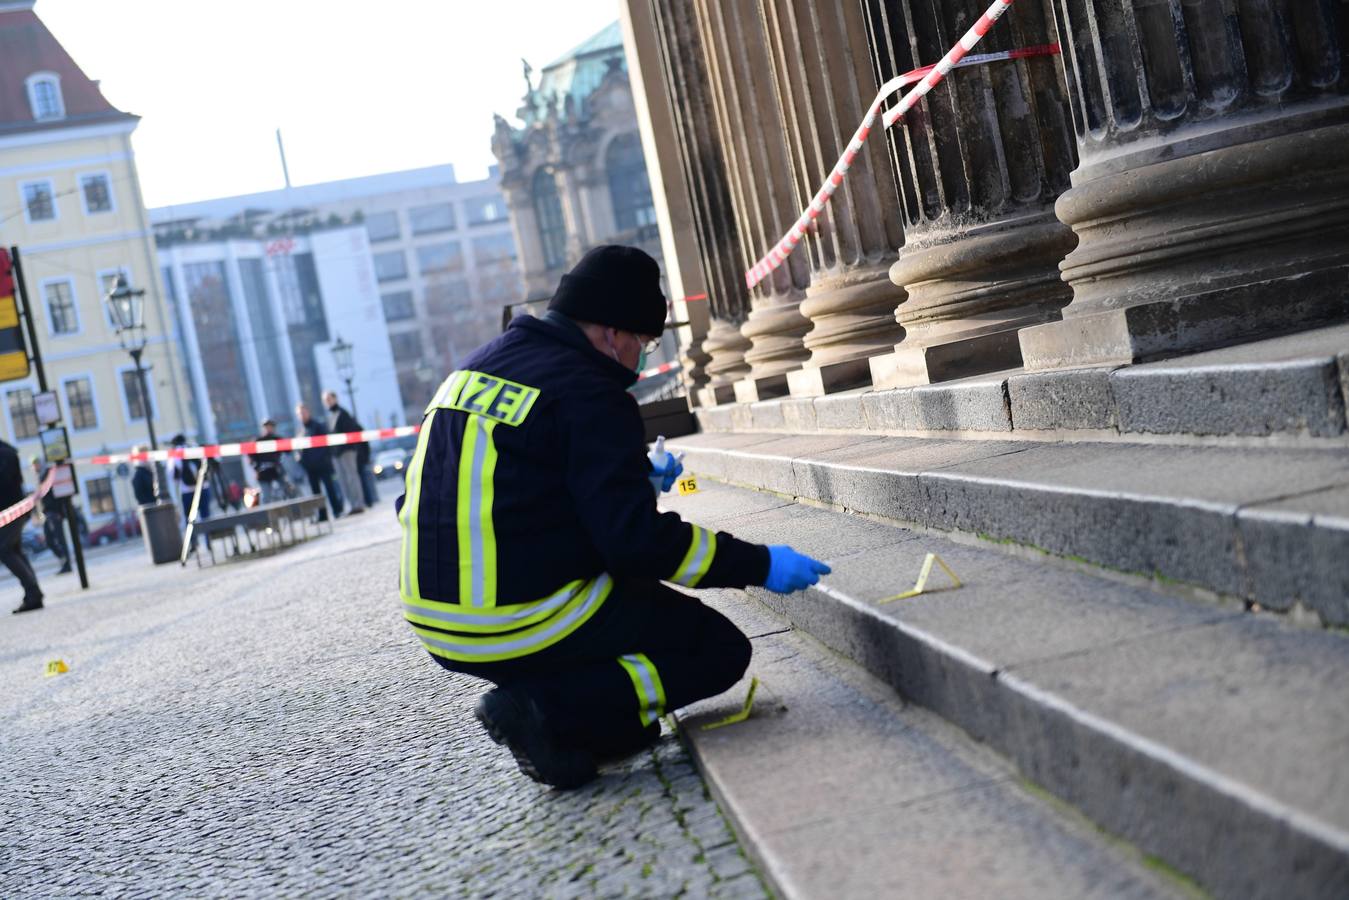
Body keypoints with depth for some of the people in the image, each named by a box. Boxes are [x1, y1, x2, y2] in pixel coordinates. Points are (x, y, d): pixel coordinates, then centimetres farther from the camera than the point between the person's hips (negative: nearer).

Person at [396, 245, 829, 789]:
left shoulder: (477, 367, 12)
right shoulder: (588, 394, -14)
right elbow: (635, 538, -19)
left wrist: (632, 479, 27)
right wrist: (760, 565, -12)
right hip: (521, 628, -9)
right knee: (722, 651, 4)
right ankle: (547, 713, -10)